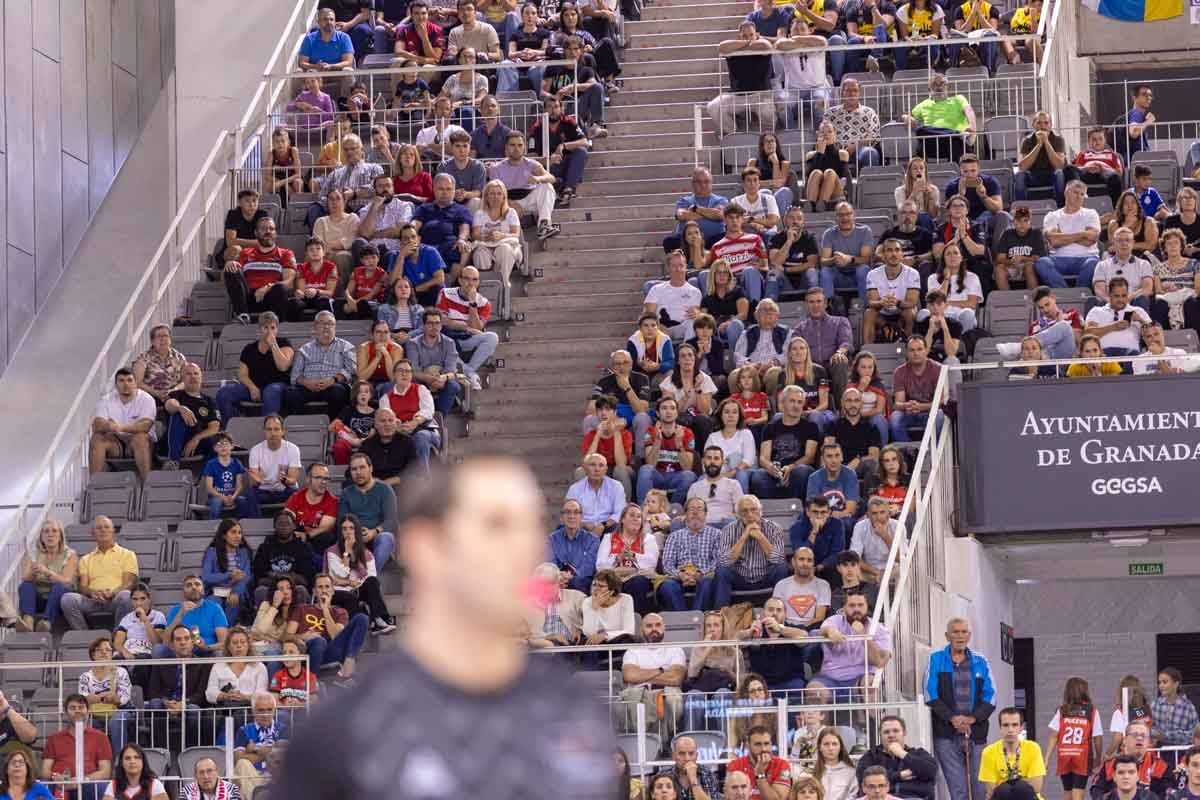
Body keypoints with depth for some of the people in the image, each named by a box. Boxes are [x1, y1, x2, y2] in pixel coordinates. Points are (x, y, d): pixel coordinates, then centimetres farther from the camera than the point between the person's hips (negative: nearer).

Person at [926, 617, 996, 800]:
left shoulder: (980, 662, 10)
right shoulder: (936, 660, 5)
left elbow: (990, 697, 5)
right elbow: (931, 695, -2)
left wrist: (973, 718, -11)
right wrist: (952, 718, -14)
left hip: (976, 734, 2)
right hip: (946, 735, -2)